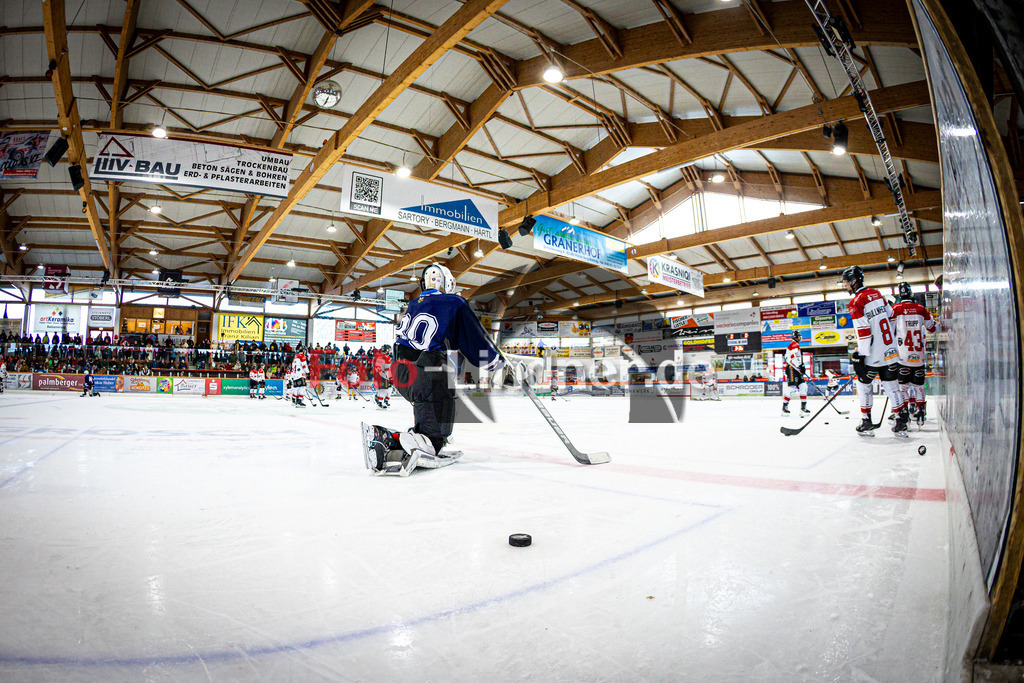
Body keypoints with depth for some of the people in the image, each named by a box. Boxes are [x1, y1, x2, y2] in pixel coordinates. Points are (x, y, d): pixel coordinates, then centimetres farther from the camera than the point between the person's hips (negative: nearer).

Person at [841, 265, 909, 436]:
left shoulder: (856, 301, -14)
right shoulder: (876, 293, 9)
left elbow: (863, 331, -19)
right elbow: (891, 316, 18)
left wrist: (860, 356, -16)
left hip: (874, 354, -7)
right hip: (890, 351, 7)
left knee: (863, 383, 7)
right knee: (891, 384, 11)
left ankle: (867, 423, 9)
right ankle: (903, 421, 11)